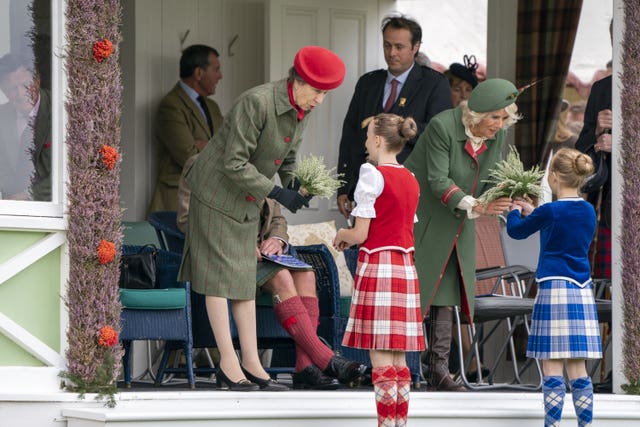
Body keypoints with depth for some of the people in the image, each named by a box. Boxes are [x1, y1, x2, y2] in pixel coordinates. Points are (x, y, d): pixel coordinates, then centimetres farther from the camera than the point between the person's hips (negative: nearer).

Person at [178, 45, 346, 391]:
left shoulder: (302, 110, -1)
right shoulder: (257, 102, -27)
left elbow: (287, 160, 13)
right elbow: (234, 162, -26)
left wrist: (295, 186, -7)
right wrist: (276, 192, -27)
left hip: (248, 201, 8)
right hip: (217, 192, -8)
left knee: (245, 275, 7)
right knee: (219, 275, -5)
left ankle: (250, 362, 7)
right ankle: (229, 364, -5)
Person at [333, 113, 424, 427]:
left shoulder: (373, 175, -10)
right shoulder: (411, 180, 12)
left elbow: (360, 234, -12)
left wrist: (342, 235, 10)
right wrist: (352, 238, 19)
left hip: (377, 264, -7)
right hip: (405, 267, 7)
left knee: (381, 357, -6)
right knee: (398, 358, 10)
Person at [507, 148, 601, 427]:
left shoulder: (549, 212, -10)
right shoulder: (588, 211, 7)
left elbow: (515, 230, 6)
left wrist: (515, 211, 27)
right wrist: (532, 212, 34)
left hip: (554, 288, -6)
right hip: (582, 291, 6)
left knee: (552, 367, -5)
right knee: (578, 368, 8)